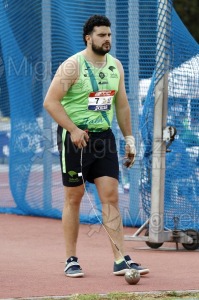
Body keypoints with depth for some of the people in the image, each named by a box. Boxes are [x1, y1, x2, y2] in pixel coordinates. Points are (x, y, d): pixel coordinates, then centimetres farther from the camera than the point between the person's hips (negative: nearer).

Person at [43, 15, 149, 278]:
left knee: (111, 196, -3)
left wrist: (129, 139, 13)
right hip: (76, 138, -5)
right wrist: (73, 130, -20)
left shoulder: (115, 66, 9)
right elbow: (51, 101, -13)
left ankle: (121, 259, -5)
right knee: (74, 198, 2)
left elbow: (122, 105, 17)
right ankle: (71, 261, 12)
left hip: (104, 137, 5)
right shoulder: (73, 66, -10)